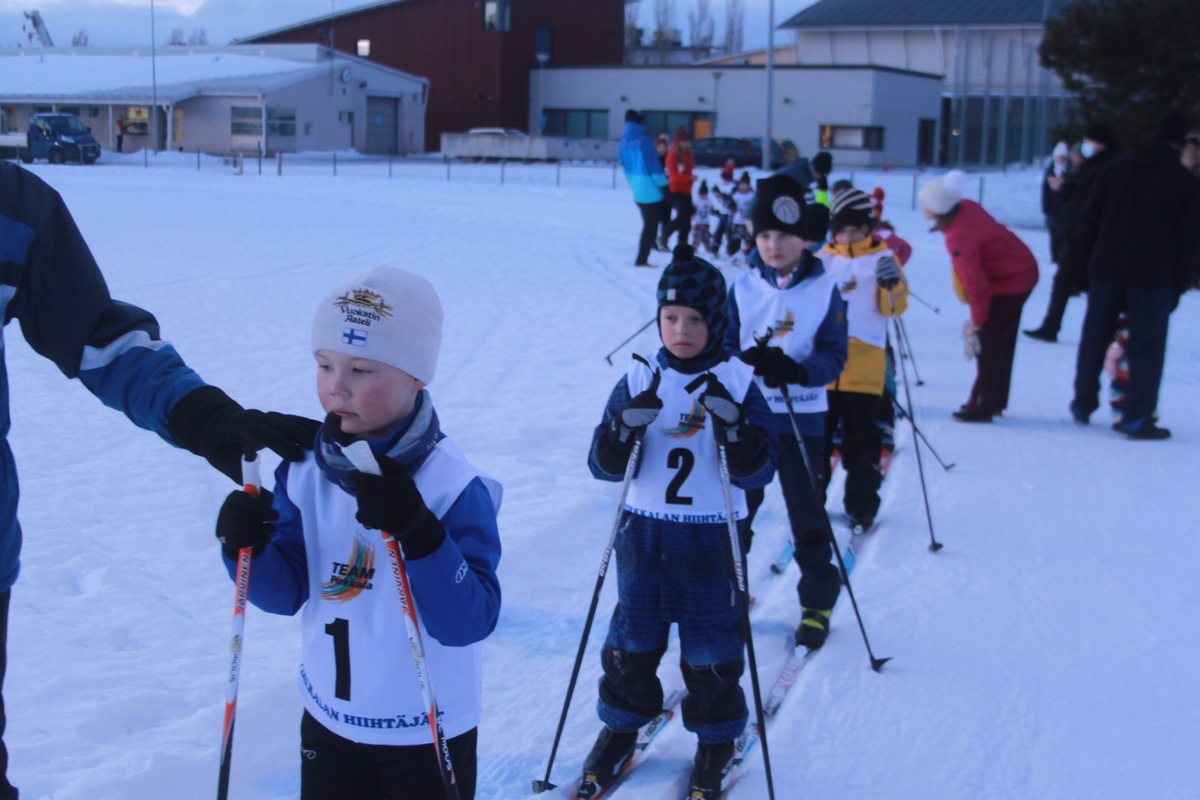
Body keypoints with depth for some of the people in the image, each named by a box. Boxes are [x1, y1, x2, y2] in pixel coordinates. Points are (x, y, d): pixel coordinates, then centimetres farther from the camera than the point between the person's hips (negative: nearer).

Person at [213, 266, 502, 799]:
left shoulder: (454, 485, -21)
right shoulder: (306, 470, -6)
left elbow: (470, 623, -27)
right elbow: (286, 594, -1)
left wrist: (417, 532, -39)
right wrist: (248, 548, -21)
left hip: (429, 734, -4)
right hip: (329, 718, 4)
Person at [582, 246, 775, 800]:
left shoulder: (738, 383, -5)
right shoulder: (640, 380, -1)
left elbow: (758, 472, -10)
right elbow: (604, 465, -5)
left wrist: (733, 426, -27)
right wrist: (627, 427, -25)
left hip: (713, 538, -2)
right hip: (644, 532, 2)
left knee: (711, 642, 7)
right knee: (633, 636, 13)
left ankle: (716, 740, 26)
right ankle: (621, 726, 32)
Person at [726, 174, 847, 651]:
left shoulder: (825, 290, -6)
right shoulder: (743, 287, 0)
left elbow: (834, 357, -9)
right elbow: (725, 347, -2)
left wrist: (797, 370, -29)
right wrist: (748, 361, -25)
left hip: (801, 420, -2)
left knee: (807, 518, 5)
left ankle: (817, 603, 20)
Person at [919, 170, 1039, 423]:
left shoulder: (959, 240, -30)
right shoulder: (967, 207, -7)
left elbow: (976, 283, -26)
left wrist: (978, 321, -15)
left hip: (1009, 283, -9)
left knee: (988, 344, -4)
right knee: (1002, 341, 17)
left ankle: (982, 406, 2)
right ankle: (995, 401, 27)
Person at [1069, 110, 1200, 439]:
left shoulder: (1115, 169, 6)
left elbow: (1088, 221, 7)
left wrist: (1087, 264, 13)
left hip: (1106, 270, 3)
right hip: (1152, 277, -3)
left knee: (1093, 339, 15)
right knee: (1146, 347, 3)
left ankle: (1083, 405, 23)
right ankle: (1136, 419, 1)